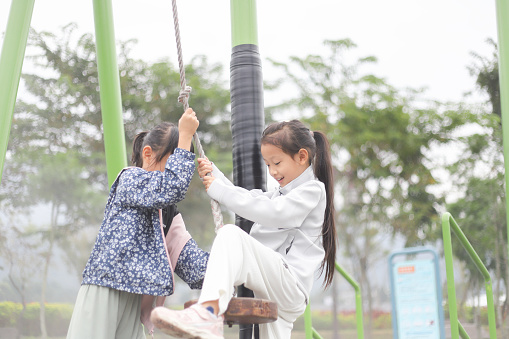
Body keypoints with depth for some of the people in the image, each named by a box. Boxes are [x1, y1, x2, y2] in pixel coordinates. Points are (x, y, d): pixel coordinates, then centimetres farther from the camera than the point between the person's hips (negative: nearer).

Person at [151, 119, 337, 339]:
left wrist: (218, 190, -9)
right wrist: (213, 173, 13)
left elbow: (269, 212, -14)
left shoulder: (312, 190, -1)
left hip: (290, 285, -10)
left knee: (231, 234, -26)